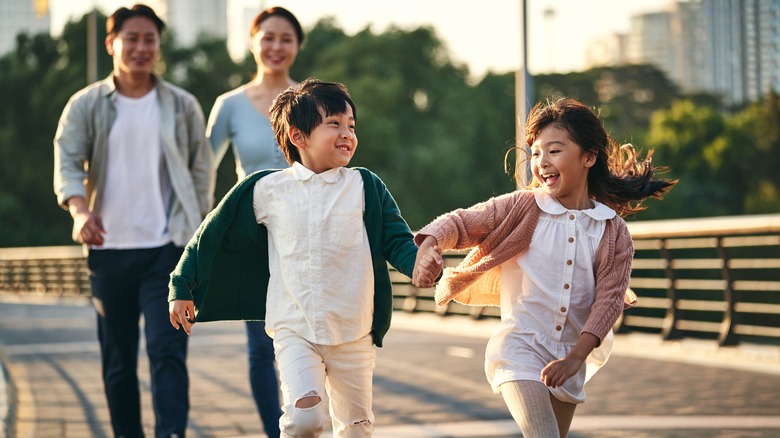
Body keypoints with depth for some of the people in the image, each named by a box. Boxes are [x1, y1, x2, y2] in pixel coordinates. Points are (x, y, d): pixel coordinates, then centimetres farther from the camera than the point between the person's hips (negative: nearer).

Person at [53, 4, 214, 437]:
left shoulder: (182, 106, 7)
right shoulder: (86, 105, 5)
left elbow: (202, 169, 9)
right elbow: (67, 161, -5)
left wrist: (197, 232, 1)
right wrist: (80, 209, -25)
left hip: (167, 248, -1)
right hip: (110, 249, 1)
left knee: (168, 351, -12)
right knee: (117, 360, 8)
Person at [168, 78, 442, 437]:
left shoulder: (365, 186, 3)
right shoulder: (266, 189, 1)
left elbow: (396, 240, 1)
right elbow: (213, 235, 11)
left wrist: (417, 261, -22)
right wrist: (182, 288, 15)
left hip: (353, 333, 2)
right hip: (294, 330, -2)